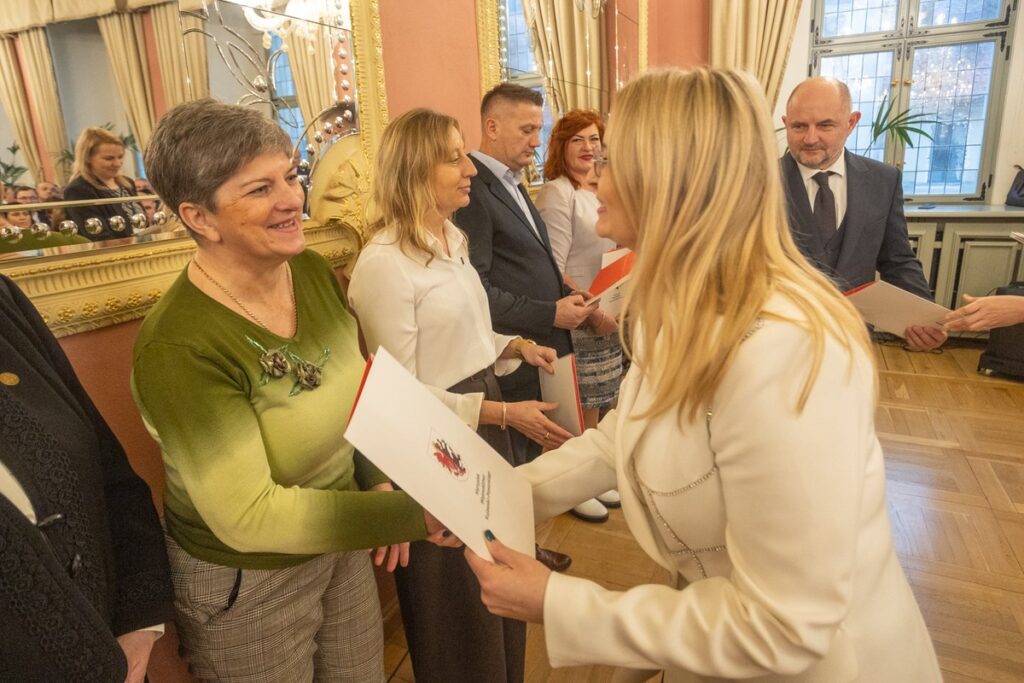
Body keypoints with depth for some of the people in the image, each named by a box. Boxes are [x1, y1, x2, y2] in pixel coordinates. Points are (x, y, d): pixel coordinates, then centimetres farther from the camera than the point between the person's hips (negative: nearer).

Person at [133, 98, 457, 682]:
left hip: (343, 544, 6)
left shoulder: (314, 271, -10)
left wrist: (380, 480, -9)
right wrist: (414, 514, -31)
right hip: (244, 581, -5)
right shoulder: (177, 347, -27)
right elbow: (248, 517, -28)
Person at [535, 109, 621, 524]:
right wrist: (592, 312, -20)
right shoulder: (556, 193, -13)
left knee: (599, 407, 16)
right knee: (582, 412, 3)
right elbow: (552, 269, -18)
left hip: (608, 317, 8)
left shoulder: (595, 192, 12)